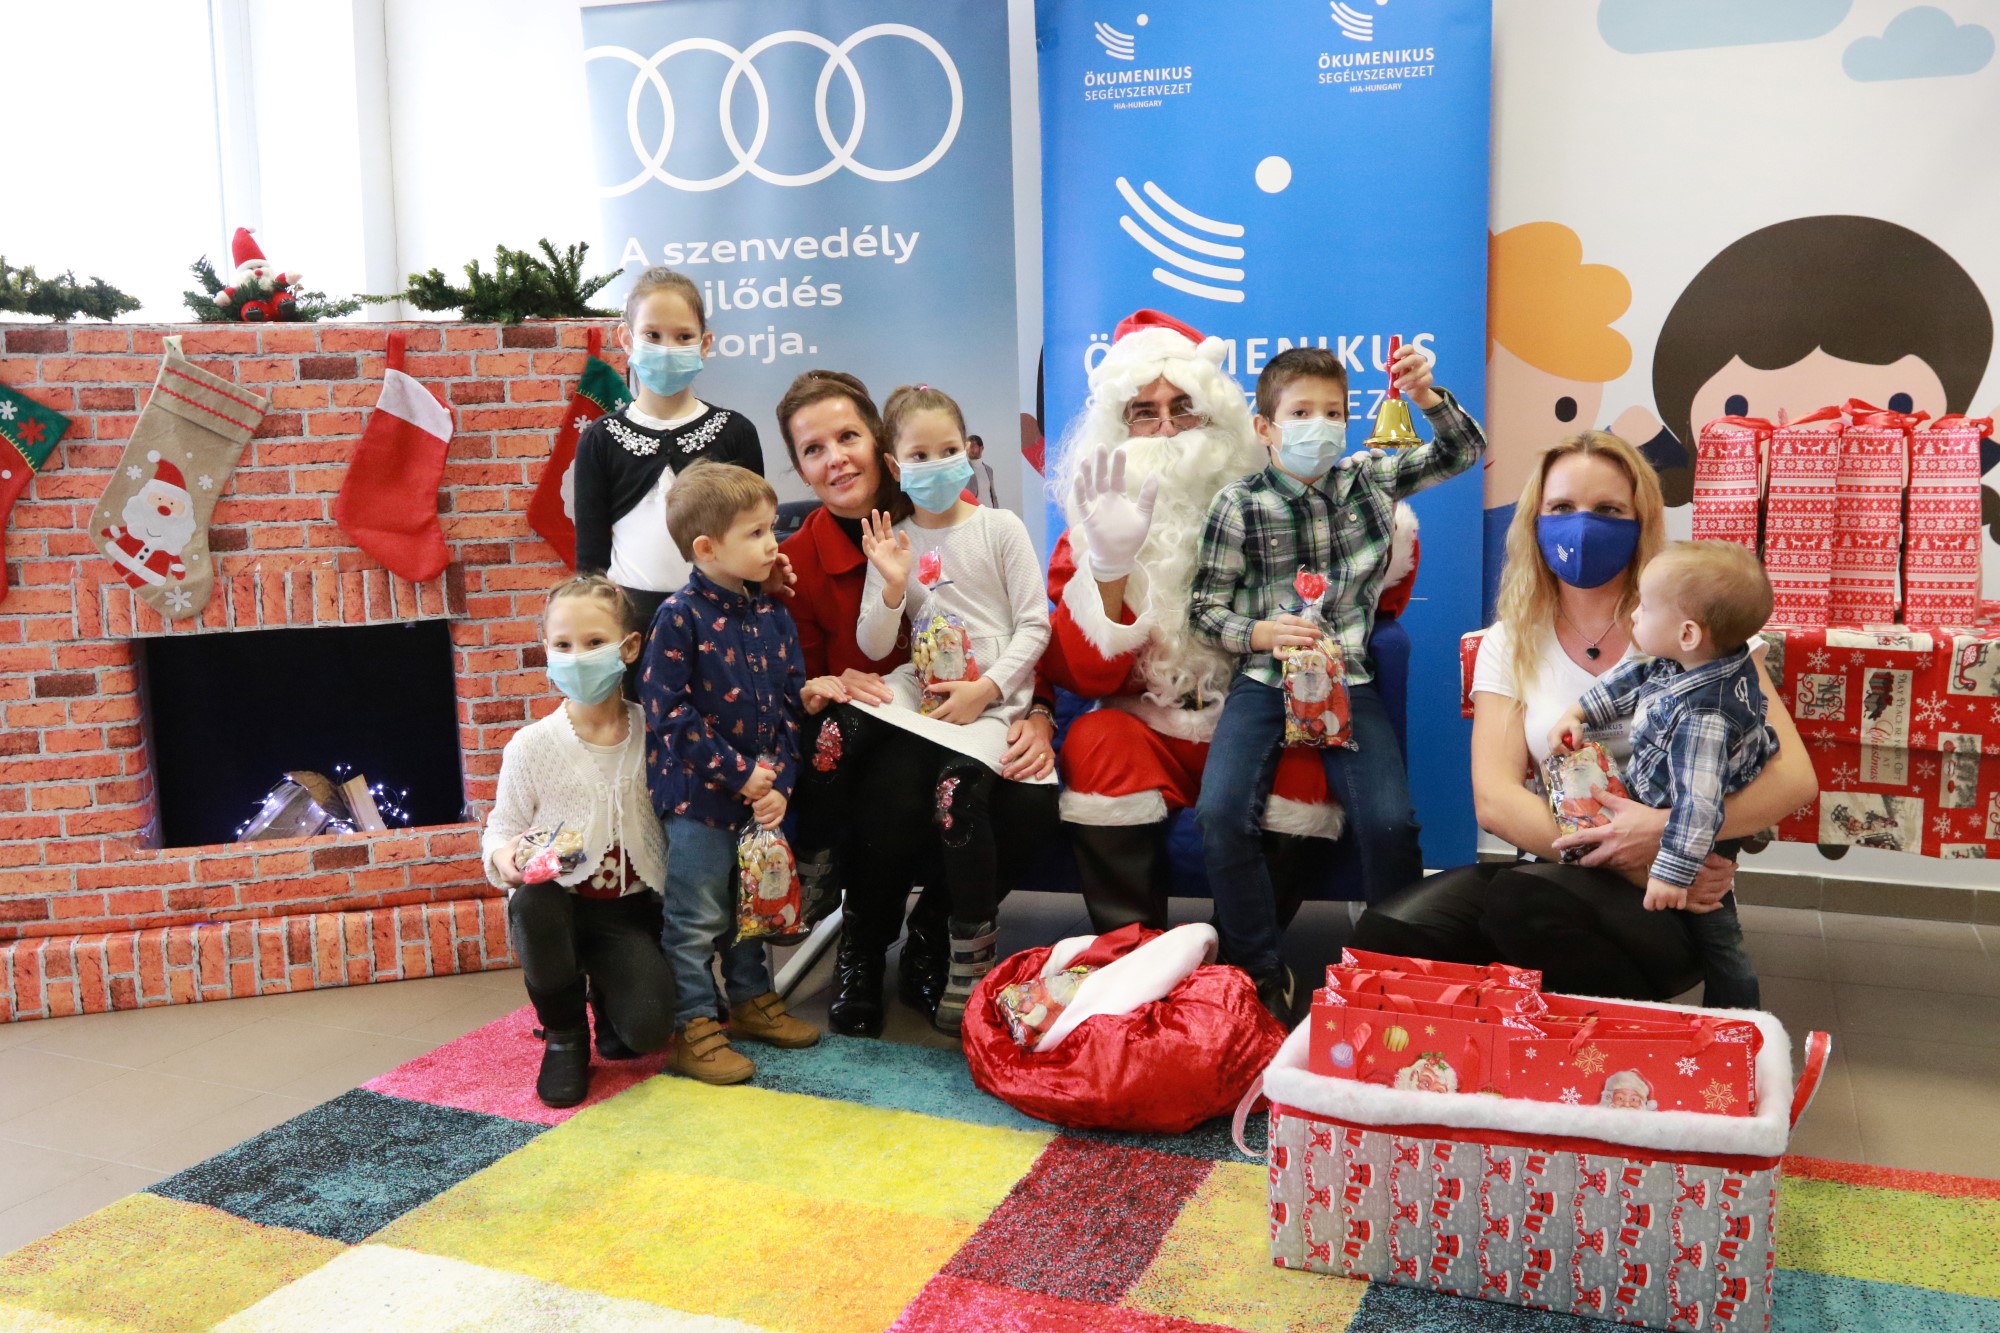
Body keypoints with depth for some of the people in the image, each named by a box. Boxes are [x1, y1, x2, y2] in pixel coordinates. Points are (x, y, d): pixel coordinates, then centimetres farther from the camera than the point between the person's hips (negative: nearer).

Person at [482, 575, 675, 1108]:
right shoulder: (532, 745, -6)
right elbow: (502, 827, 2)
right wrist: (504, 854, -22)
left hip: (631, 908, 0)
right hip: (561, 900, 0)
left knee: (648, 1028, -22)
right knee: (533, 901, -37)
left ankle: (609, 991, 20)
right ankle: (564, 1035, -8)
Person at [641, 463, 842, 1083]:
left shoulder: (772, 615, 5)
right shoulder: (680, 618, -16)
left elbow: (788, 703, 9)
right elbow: (668, 712, -19)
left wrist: (780, 781, -3)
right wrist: (740, 772, -18)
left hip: (761, 794, 7)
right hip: (699, 797, -6)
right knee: (697, 919, 3)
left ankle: (752, 1000, 37)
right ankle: (695, 1028, 15)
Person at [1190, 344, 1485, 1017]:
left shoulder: (1370, 478, 8)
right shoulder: (1238, 506, -1)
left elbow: (1464, 451, 15)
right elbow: (1204, 608, 2)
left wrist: (1427, 395, -4)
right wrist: (1262, 633, -17)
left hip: (1348, 680, 2)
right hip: (1264, 680, -1)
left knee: (1389, 821, -19)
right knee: (1221, 812, -23)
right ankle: (1263, 972, -5)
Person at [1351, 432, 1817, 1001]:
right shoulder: (1511, 644, 9)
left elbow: (1794, 777, -5)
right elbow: (1493, 798, -4)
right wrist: (1628, 862, -18)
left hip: (1672, 905, -2)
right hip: (1548, 874, 2)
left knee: (1527, 900, -35)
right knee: (1387, 932, -27)